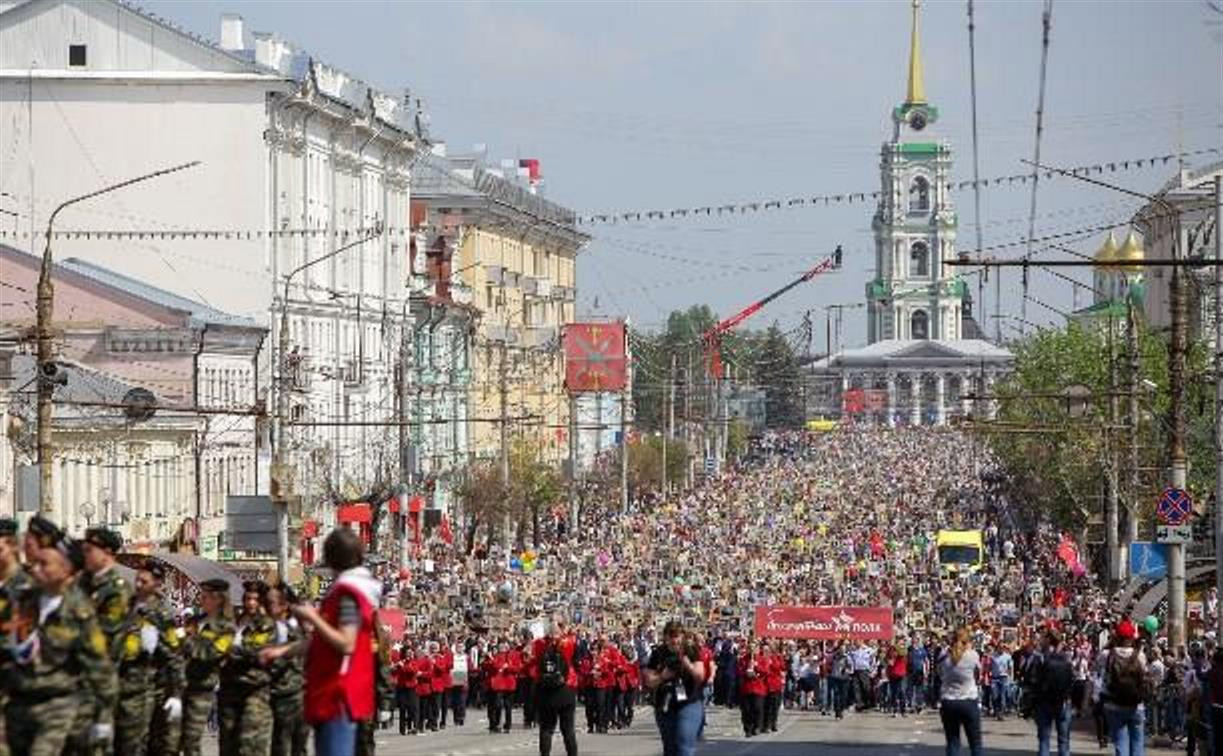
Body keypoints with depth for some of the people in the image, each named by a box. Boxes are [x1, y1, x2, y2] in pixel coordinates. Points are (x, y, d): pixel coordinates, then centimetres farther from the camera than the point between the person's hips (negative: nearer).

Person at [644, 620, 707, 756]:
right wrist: (662, 676, -15)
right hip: (665, 707, 3)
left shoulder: (691, 651, -1)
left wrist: (685, 660, -19)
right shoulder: (658, 654, 3)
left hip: (689, 704, -3)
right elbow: (649, 681, 4)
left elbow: (700, 676, -7)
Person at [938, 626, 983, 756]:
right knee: (975, 743, 7)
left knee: (952, 742, 6)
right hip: (968, 702, -2)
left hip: (948, 703, 2)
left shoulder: (944, 656, -2)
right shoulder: (972, 655, -8)